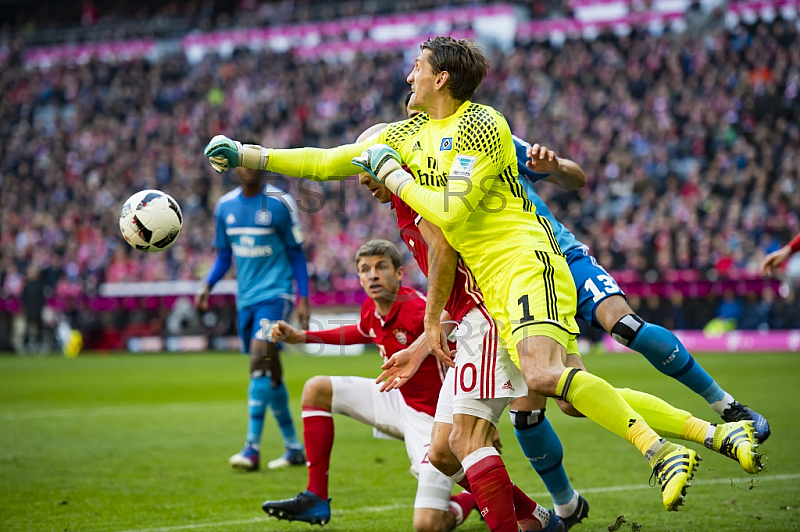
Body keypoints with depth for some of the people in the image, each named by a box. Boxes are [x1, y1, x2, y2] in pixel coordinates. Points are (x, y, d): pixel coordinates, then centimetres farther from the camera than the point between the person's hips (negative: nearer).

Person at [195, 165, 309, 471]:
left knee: (260, 362, -21)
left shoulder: (279, 203, -5)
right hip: (245, 297, 5)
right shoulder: (225, 207, 8)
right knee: (269, 374, 8)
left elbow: (296, 253, 1)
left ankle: (252, 448, -22)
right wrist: (208, 285, 0)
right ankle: (294, 448, 18)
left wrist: (303, 298, -4)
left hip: (275, 293, -5)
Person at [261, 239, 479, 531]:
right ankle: (315, 499, 8)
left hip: (430, 417, -8)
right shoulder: (371, 310, 0)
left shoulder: (418, 309, -26)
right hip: (399, 399, 8)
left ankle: (474, 497, 16)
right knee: (316, 389, 6)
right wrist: (301, 337, 26)